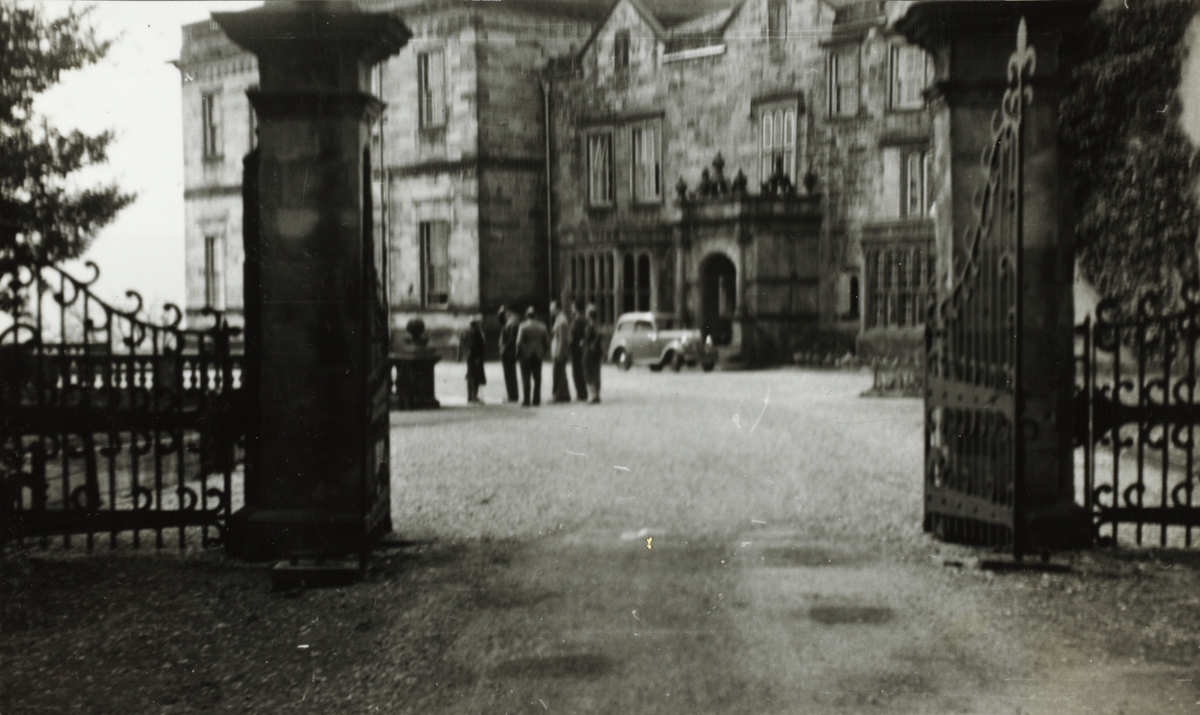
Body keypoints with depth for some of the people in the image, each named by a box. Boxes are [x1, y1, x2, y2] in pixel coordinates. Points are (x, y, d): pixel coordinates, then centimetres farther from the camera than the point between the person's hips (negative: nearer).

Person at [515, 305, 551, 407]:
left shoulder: (523, 326, -9)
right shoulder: (542, 326, 2)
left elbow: (519, 342, -12)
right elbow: (547, 341, 3)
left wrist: (518, 354, -2)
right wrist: (545, 353, 12)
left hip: (526, 356, -3)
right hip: (538, 355, 3)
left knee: (526, 379, 1)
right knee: (537, 378, 8)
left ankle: (526, 400, -2)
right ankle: (536, 400, 7)